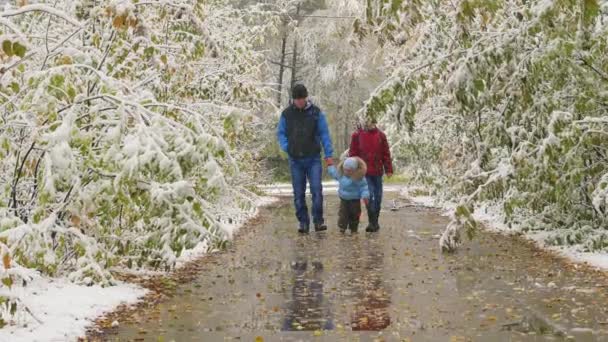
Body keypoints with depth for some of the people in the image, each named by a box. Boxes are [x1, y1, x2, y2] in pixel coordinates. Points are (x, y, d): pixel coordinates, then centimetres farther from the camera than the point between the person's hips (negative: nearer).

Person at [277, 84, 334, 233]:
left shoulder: (316, 112, 1)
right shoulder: (287, 114, 4)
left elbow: (324, 134, 1)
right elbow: (280, 133, 14)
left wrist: (328, 154, -6)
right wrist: (286, 148, -2)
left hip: (313, 159, -2)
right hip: (295, 160, 2)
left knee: (316, 189, -12)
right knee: (299, 193, 3)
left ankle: (318, 221, -5)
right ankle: (303, 223, 9)